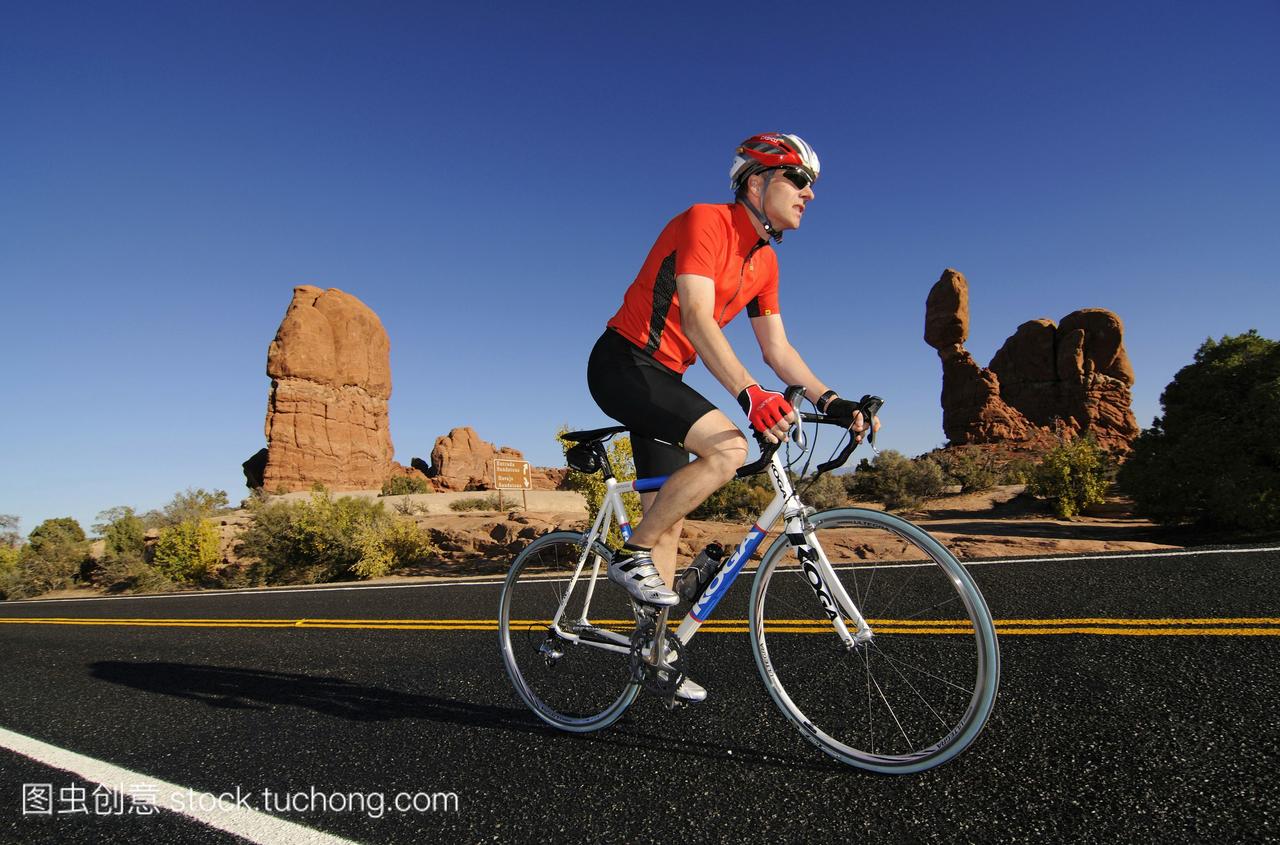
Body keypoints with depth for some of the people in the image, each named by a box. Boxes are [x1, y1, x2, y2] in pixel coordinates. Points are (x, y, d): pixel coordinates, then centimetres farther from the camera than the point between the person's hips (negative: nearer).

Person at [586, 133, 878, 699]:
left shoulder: (764, 261, 10)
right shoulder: (704, 222, -16)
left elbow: (777, 347, 10)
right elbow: (696, 318, -29)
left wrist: (831, 402, -2)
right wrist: (749, 394, -40)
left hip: (664, 377, 9)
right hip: (623, 362, -9)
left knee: (670, 518, 9)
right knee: (729, 448, -28)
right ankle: (632, 554, -10)